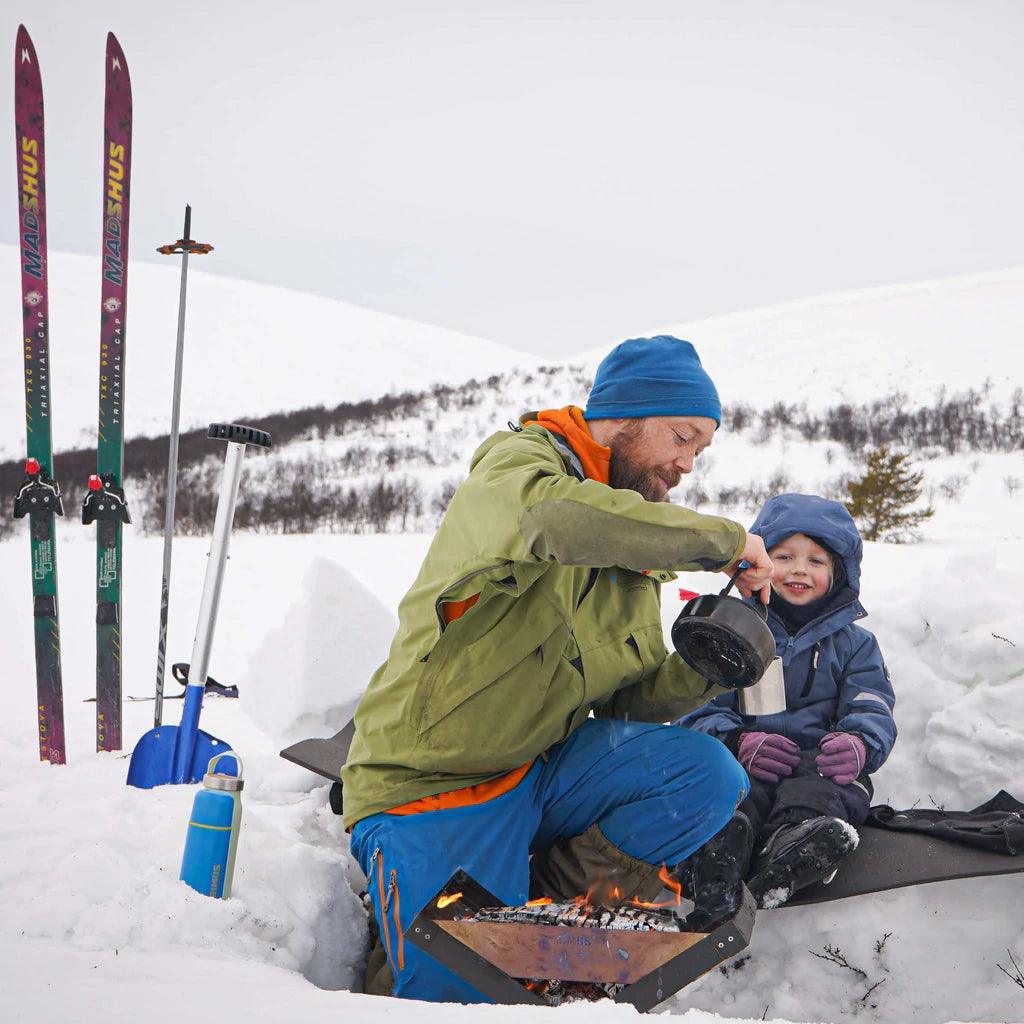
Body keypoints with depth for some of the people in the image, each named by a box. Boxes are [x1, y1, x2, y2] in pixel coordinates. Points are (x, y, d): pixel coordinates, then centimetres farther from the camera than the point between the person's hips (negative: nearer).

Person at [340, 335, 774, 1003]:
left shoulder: (633, 552, 13)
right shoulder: (516, 465, -11)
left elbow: (633, 699, 11)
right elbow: (551, 515, -38)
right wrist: (724, 540, -28)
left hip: (547, 771, 6)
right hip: (432, 781, -6)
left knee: (710, 776, -14)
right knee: (464, 995, -14)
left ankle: (550, 904, -9)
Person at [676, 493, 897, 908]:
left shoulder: (854, 643, 21)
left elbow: (873, 712, 7)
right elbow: (701, 709, 5)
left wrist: (859, 745, -20)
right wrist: (738, 743, -19)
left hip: (820, 763, 1)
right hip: (740, 765, 0)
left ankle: (795, 843, -64)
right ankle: (721, 847, -66)